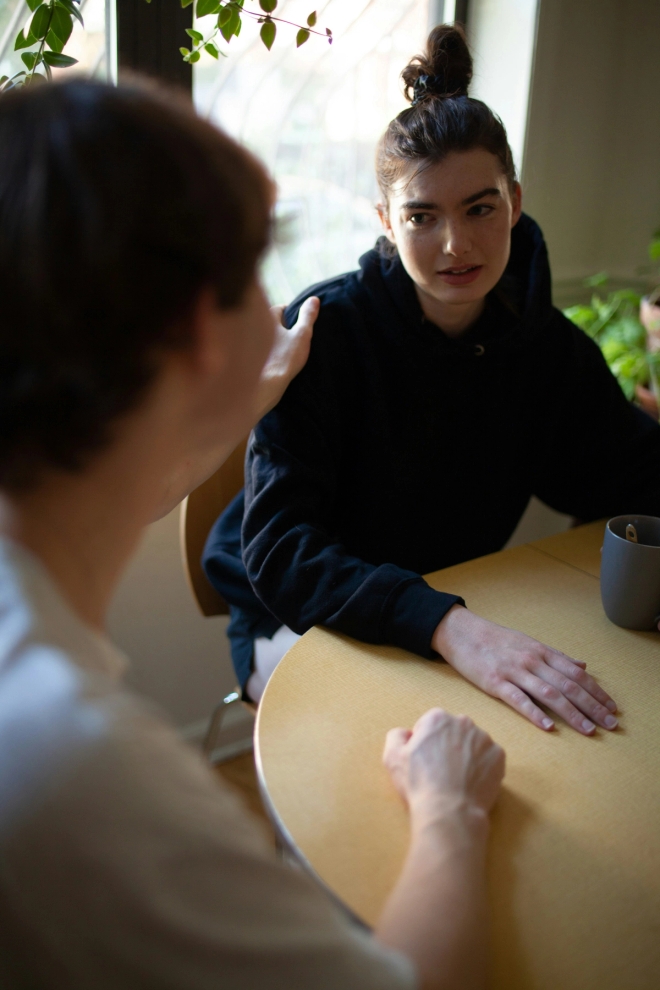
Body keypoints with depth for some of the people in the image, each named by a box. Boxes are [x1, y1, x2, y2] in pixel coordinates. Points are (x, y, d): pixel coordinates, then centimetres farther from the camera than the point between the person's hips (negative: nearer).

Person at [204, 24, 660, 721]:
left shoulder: (547, 345, -4)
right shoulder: (323, 330, -20)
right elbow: (277, 547, -28)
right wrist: (450, 627, -41)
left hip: (459, 606, 5)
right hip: (300, 620, -4)